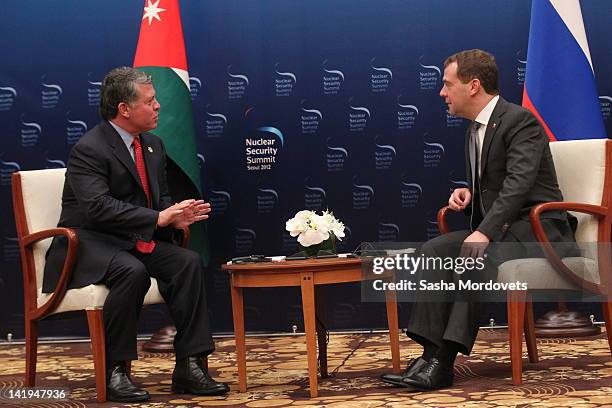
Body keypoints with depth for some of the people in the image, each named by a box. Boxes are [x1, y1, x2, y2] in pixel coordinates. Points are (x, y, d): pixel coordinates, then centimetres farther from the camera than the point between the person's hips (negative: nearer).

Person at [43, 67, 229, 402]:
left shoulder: (152, 145, 12)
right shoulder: (89, 149, -15)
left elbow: (160, 199, 18)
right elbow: (98, 207, -26)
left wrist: (176, 216, -7)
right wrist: (158, 219, -28)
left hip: (136, 241, 8)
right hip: (89, 243, -7)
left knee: (188, 262, -18)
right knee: (132, 271, -36)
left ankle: (189, 367, -17)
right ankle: (114, 372, -24)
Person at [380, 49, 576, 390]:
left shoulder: (521, 120, -11)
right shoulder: (475, 130, 17)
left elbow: (518, 182, -24)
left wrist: (484, 232, -34)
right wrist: (467, 194, 4)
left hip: (536, 228, -8)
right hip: (497, 229, 8)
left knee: (475, 255, -34)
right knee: (434, 250, -15)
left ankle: (444, 361, -34)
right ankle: (432, 353, -25)